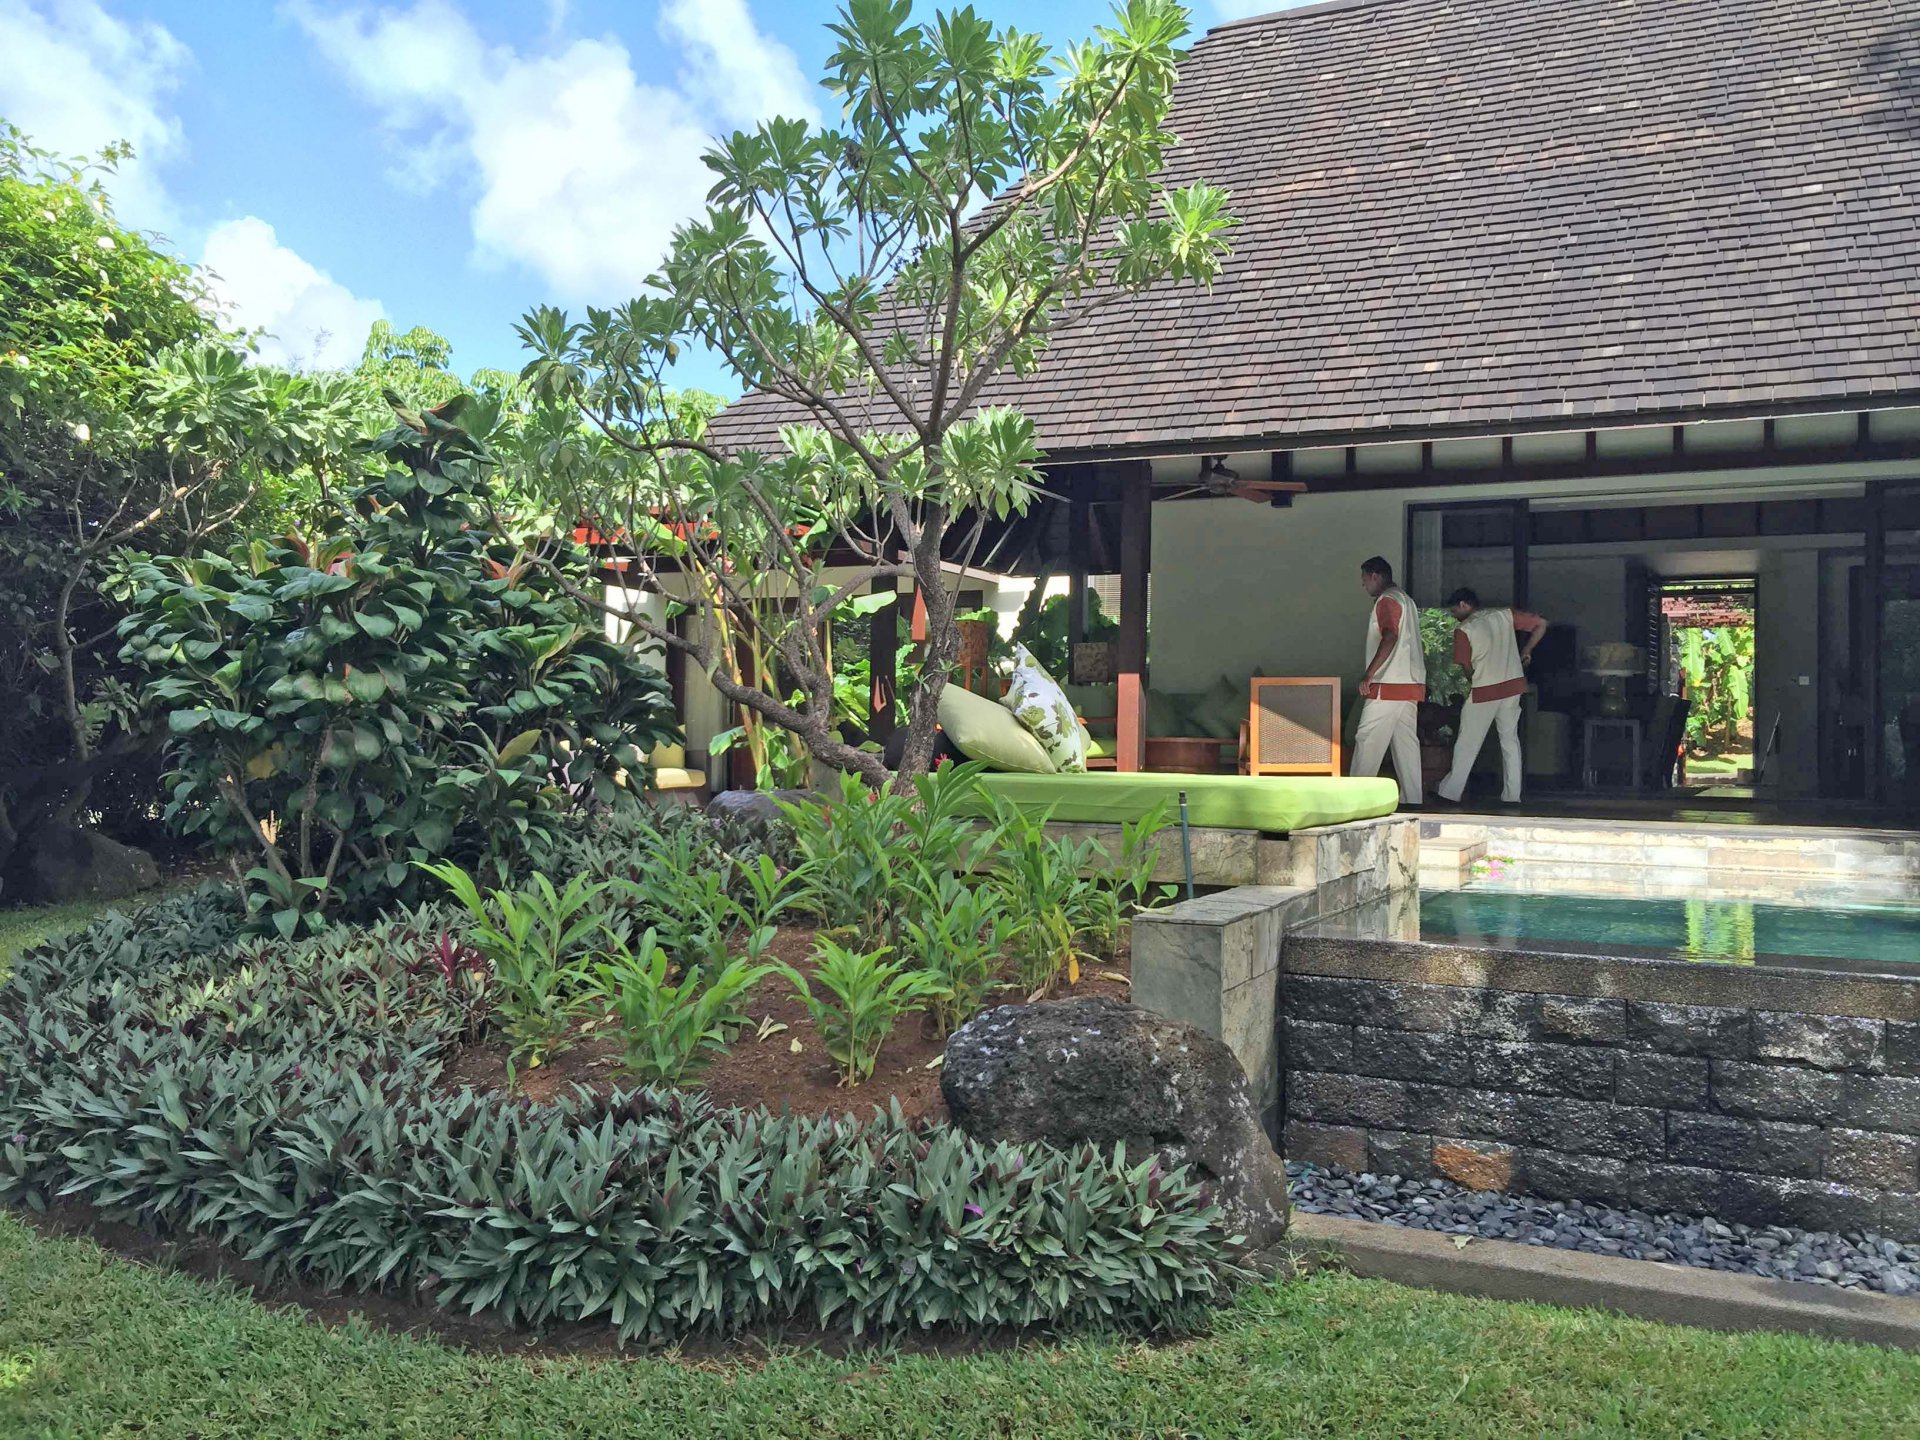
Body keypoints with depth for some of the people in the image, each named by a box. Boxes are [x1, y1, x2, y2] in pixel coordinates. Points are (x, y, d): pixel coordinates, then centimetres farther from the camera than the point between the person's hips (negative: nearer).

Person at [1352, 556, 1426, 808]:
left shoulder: (1386, 601, -10)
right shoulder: (1406, 600, 21)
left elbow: (1389, 638, -23)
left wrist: (1369, 674, -23)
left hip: (1388, 685, -10)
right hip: (1411, 684, 10)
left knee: (1367, 740, -7)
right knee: (1406, 742, 8)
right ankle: (1411, 799, 7)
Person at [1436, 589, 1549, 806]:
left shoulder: (1463, 630, -5)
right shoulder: (1504, 615, 6)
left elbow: (1466, 668, -2)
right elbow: (1540, 624, 5)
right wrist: (1526, 652, 14)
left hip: (1483, 691, -4)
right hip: (1513, 685, 4)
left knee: (1467, 743, 3)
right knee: (1510, 740, 11)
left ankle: (1451, 792, 5)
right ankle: (1512, 795, 10)